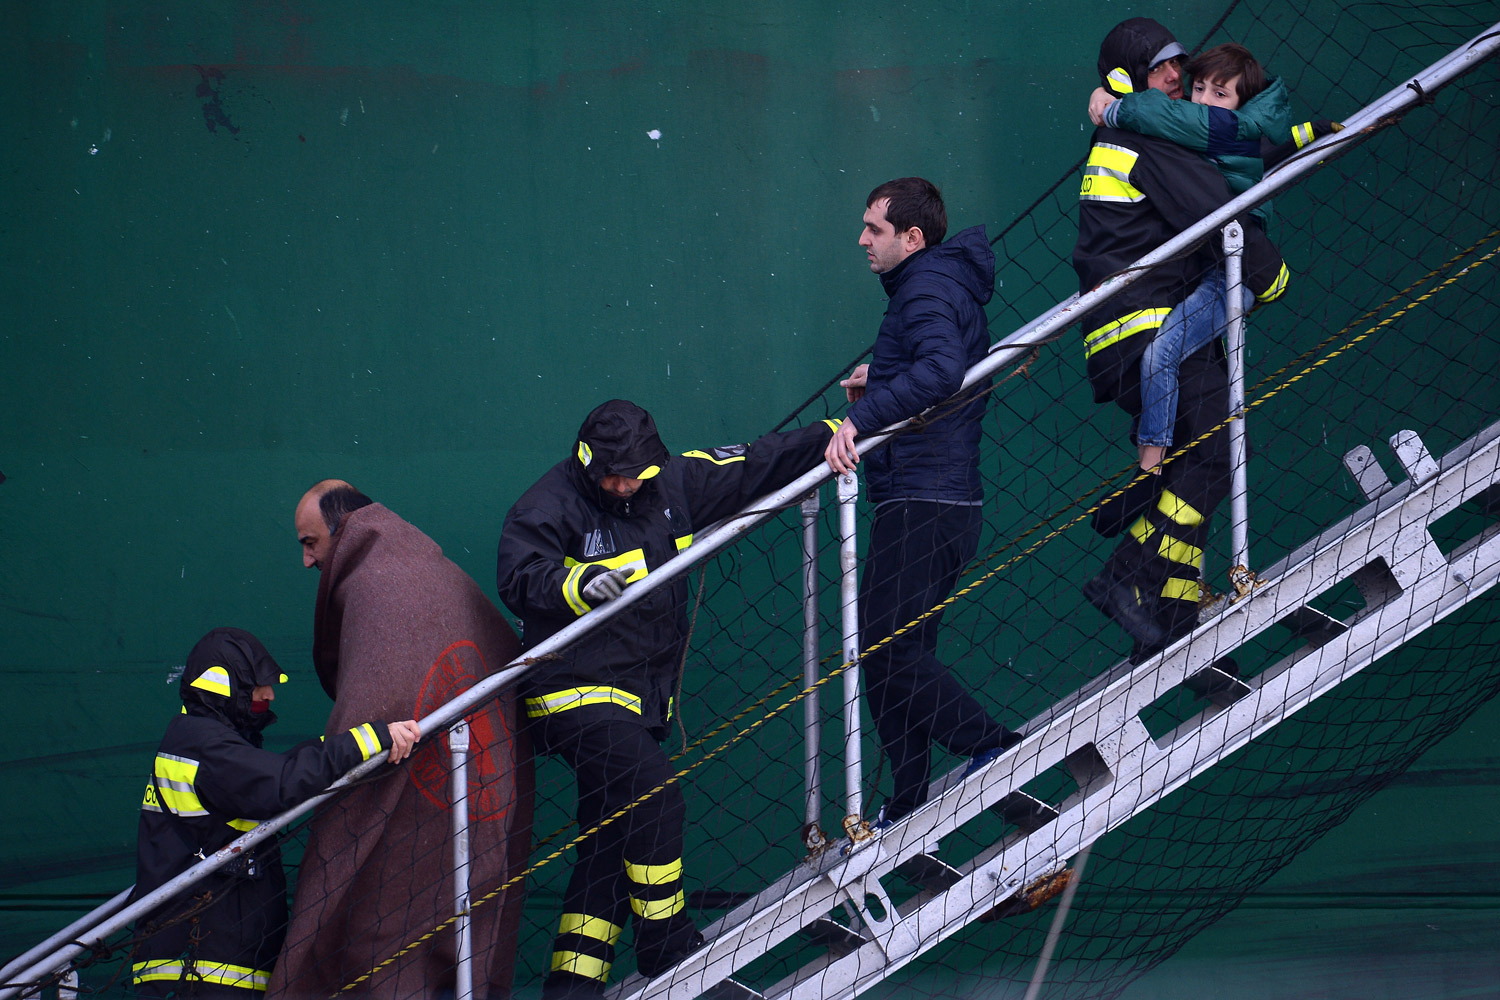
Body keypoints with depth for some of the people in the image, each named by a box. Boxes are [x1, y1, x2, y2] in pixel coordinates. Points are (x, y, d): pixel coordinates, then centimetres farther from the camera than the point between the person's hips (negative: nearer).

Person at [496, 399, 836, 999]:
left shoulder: (673, 486, 7)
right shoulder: (552, 504, -10)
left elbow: (753, 467, 13)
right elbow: (519, 578, -21)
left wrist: (831, 436, 6)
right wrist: (580, 584, -38)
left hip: (639, 699, 7)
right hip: (579, 691, -7)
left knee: (613, 843, 6)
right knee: (654, 799, -19)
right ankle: (667, 948, -4)